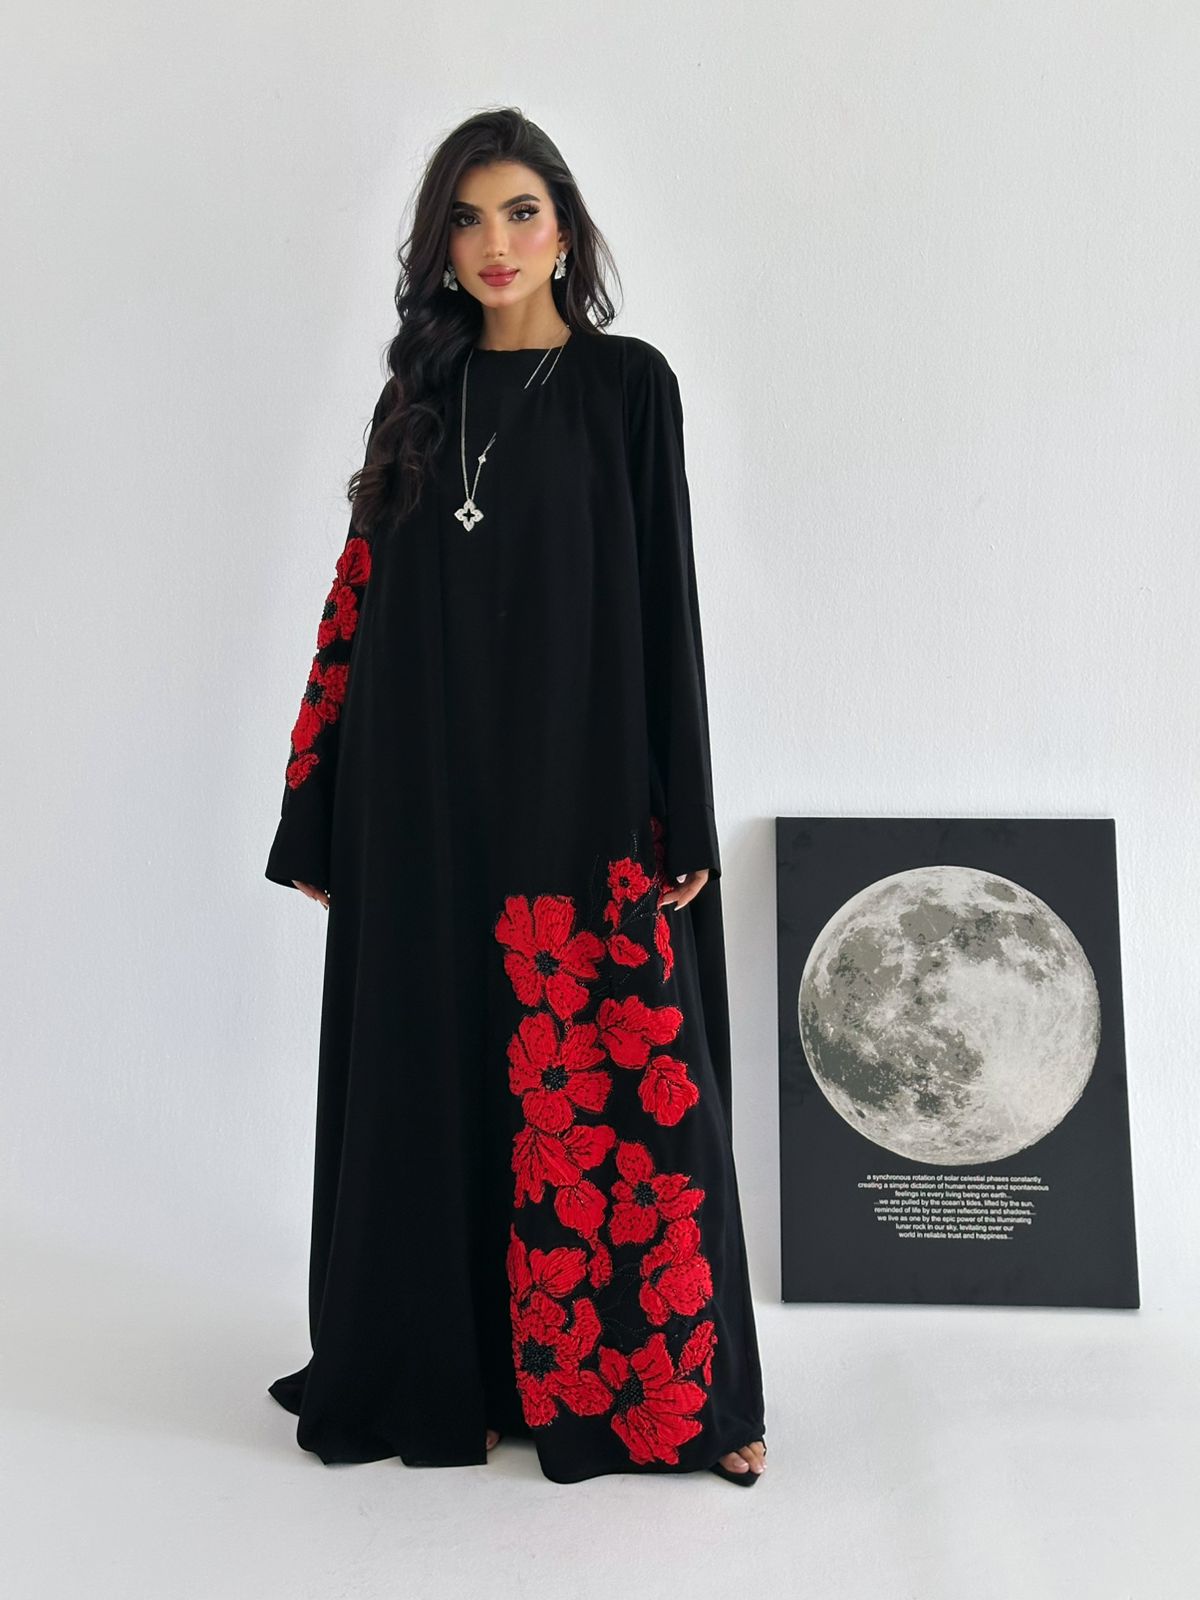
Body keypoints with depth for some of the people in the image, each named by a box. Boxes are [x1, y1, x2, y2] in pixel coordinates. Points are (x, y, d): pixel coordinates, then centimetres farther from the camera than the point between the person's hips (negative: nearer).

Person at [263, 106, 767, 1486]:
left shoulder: (627, 384, 2)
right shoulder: (421, 397, 13)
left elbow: (665, 598, -3)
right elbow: (360, 605, 10)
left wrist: (681, 819, -9)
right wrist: (318, 818, 6)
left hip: (580, 791, -4)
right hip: (423, 800, 4)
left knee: (613, 1088, -1)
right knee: (425, 1079, 9)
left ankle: (663, 1386, 16)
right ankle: (431, 1364, 27)